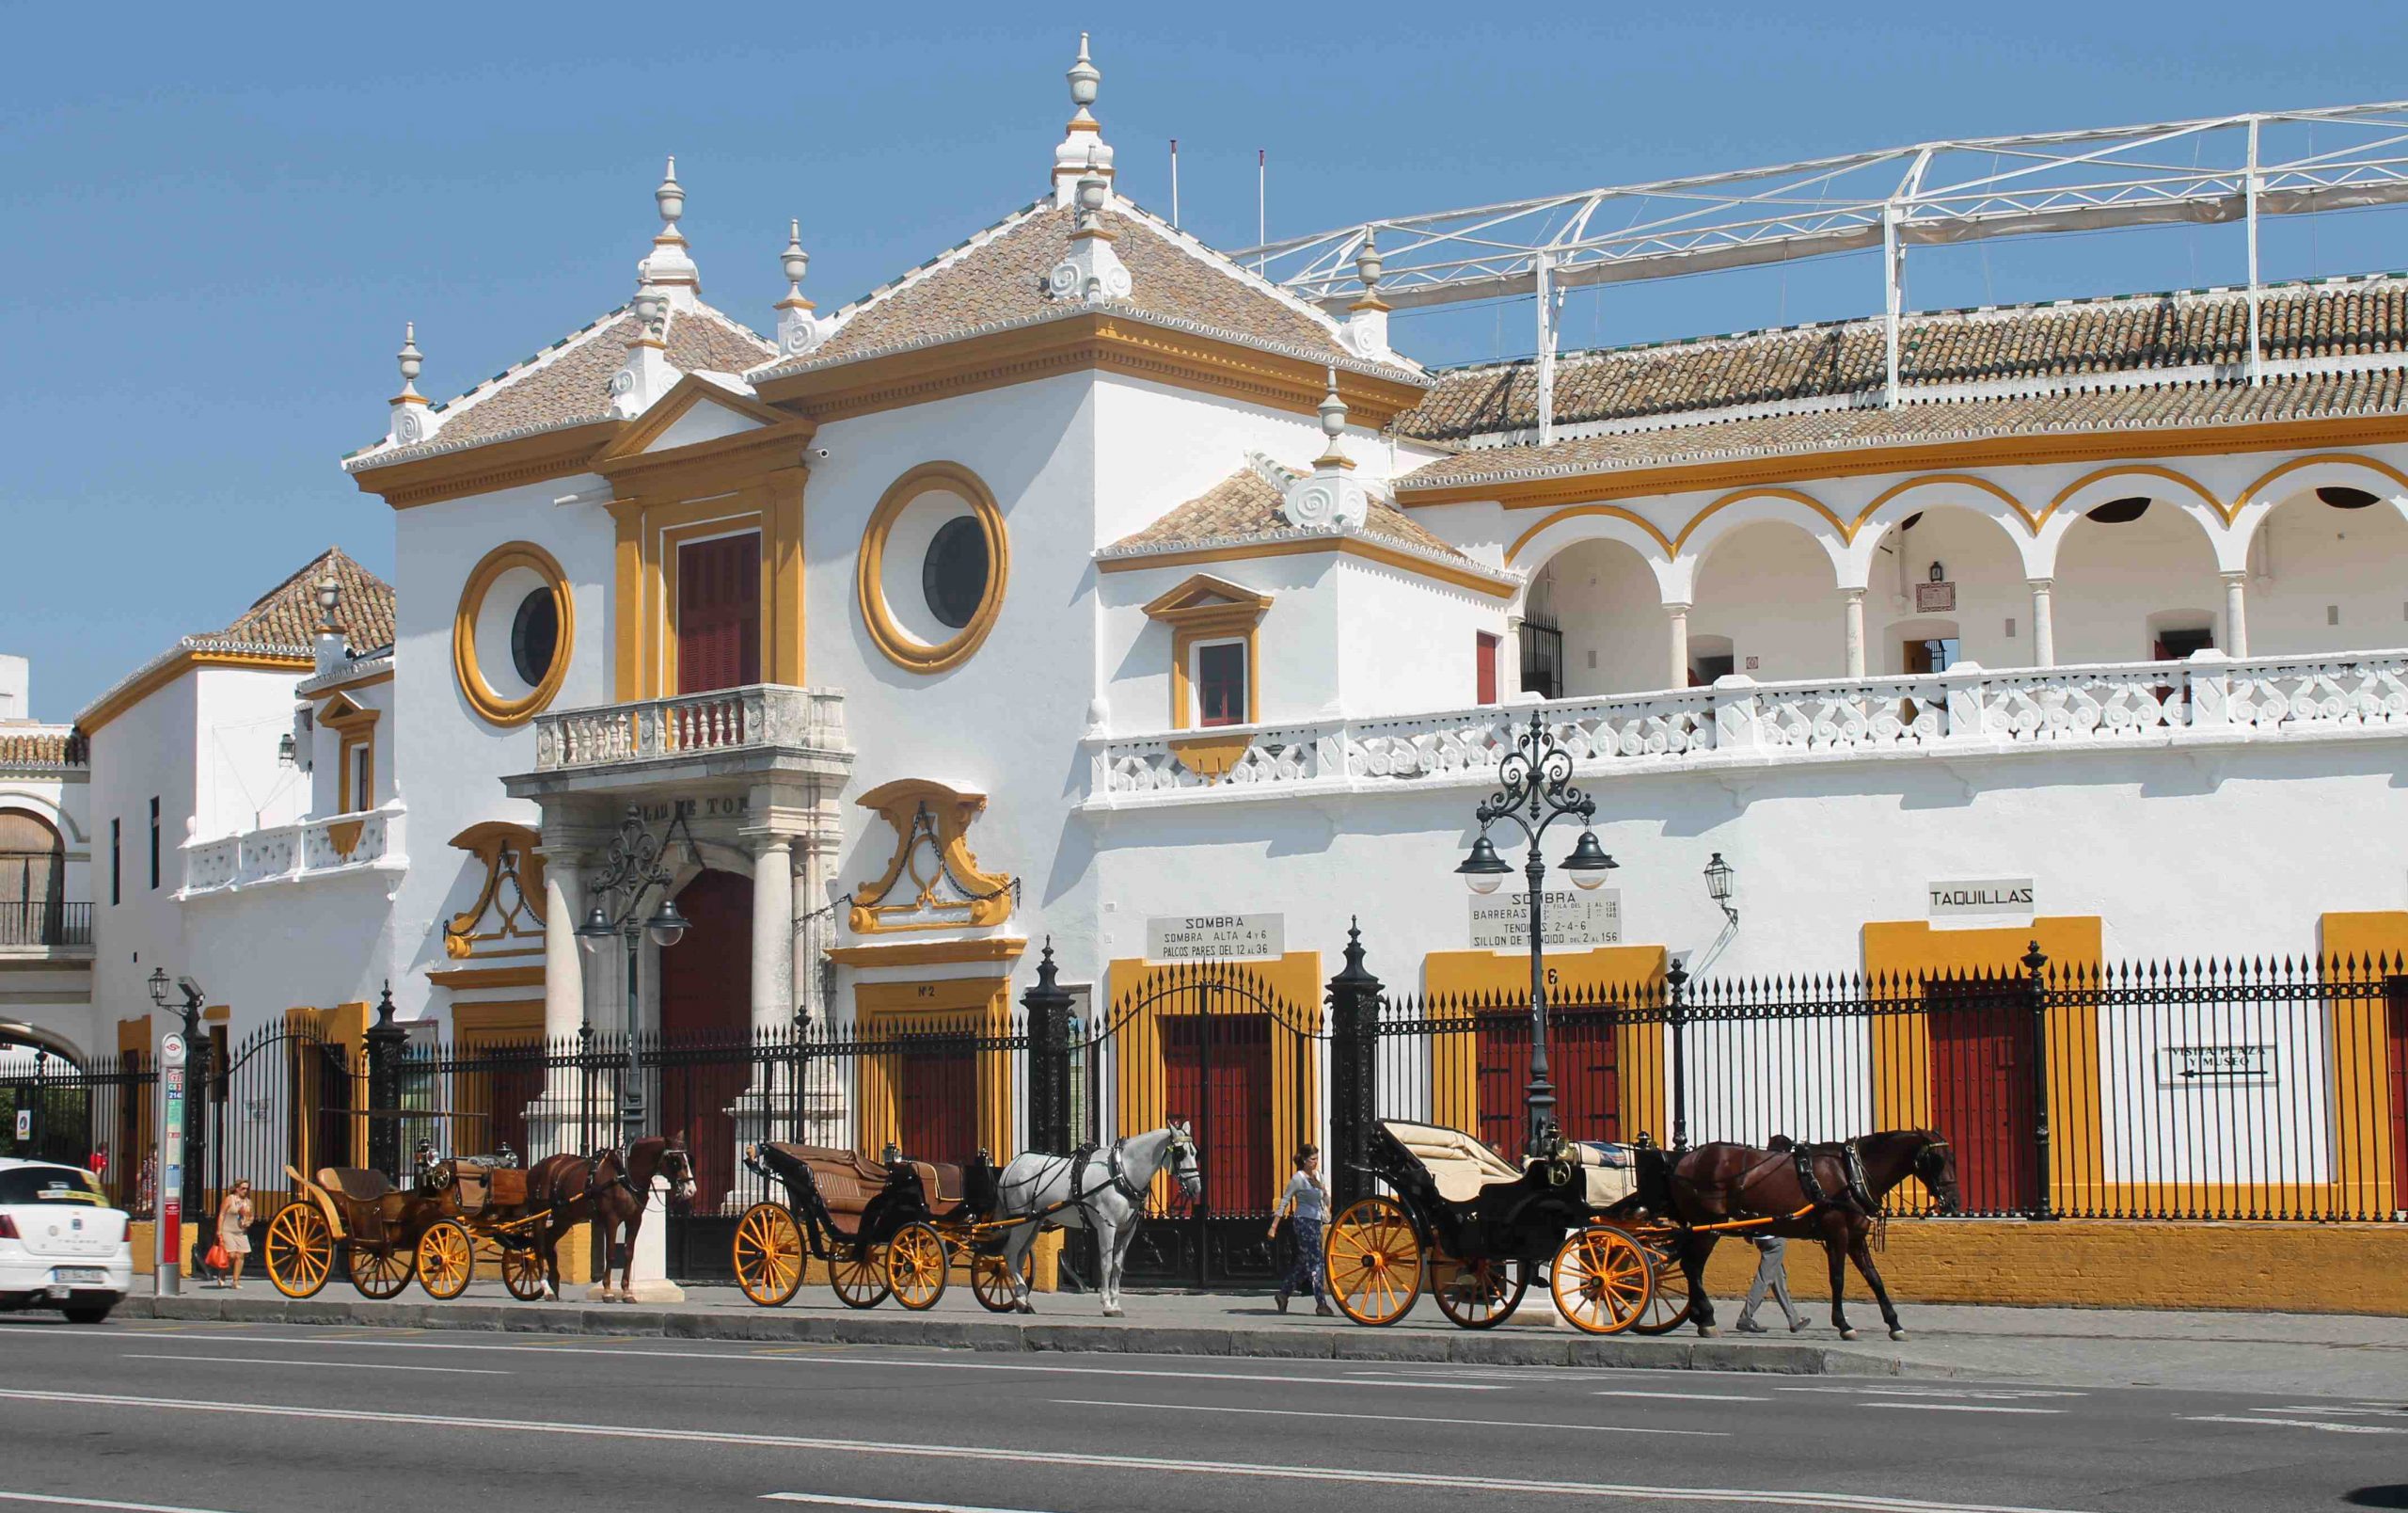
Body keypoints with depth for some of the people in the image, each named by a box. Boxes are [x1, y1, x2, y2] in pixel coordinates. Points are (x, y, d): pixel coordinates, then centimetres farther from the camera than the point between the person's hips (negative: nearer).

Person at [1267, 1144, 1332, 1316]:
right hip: (1304, 1222, -8)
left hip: (1316, 1222, 8)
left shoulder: (1318, 1175, 12)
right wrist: (1274, 1225, -11)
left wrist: (1320, 1186, -4)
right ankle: (1321, 1304, -10)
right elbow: (1284, 1202, -8)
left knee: (1304, 1263, 11)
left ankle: (1284, 1294, 24)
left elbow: (1327, 1202, 15)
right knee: (1315, 1262, -10)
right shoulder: (1298, 1178, -8)